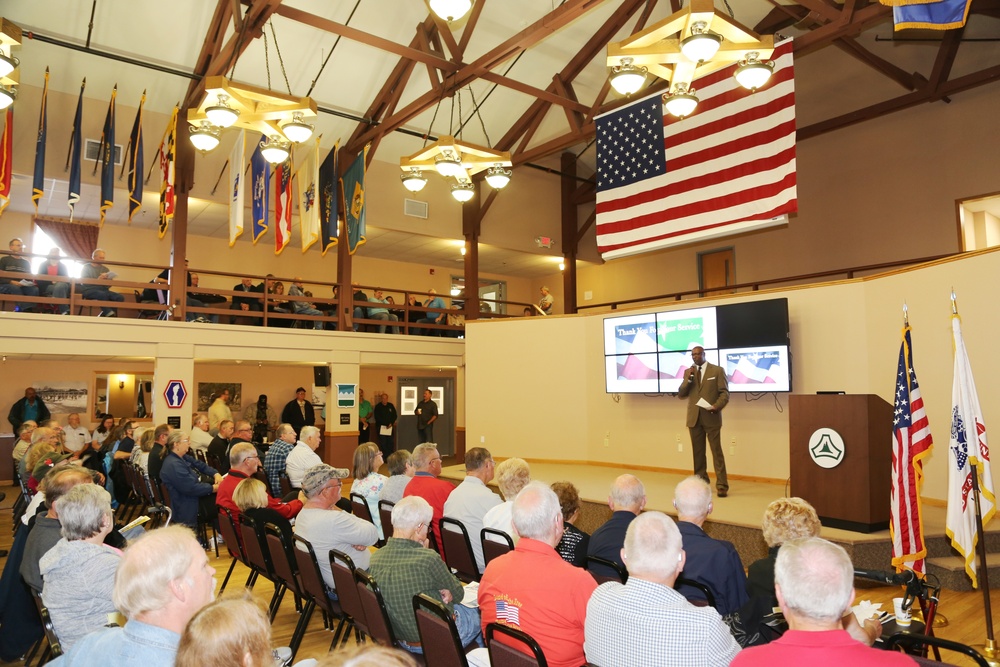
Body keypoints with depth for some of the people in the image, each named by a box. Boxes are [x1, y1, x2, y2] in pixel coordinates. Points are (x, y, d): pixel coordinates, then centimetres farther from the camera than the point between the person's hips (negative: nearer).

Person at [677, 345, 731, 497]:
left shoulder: (717, 370, 1)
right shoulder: (688, 372, 11)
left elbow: (725, 393, -3)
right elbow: (681, 394, 5)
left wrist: (716, 406, -19)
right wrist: (688, 378, -9)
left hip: (711, 417, -4)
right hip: (694, 418, 4)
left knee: (716, 451, -4)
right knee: (698, 452, 8)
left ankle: (722, 485, -2)